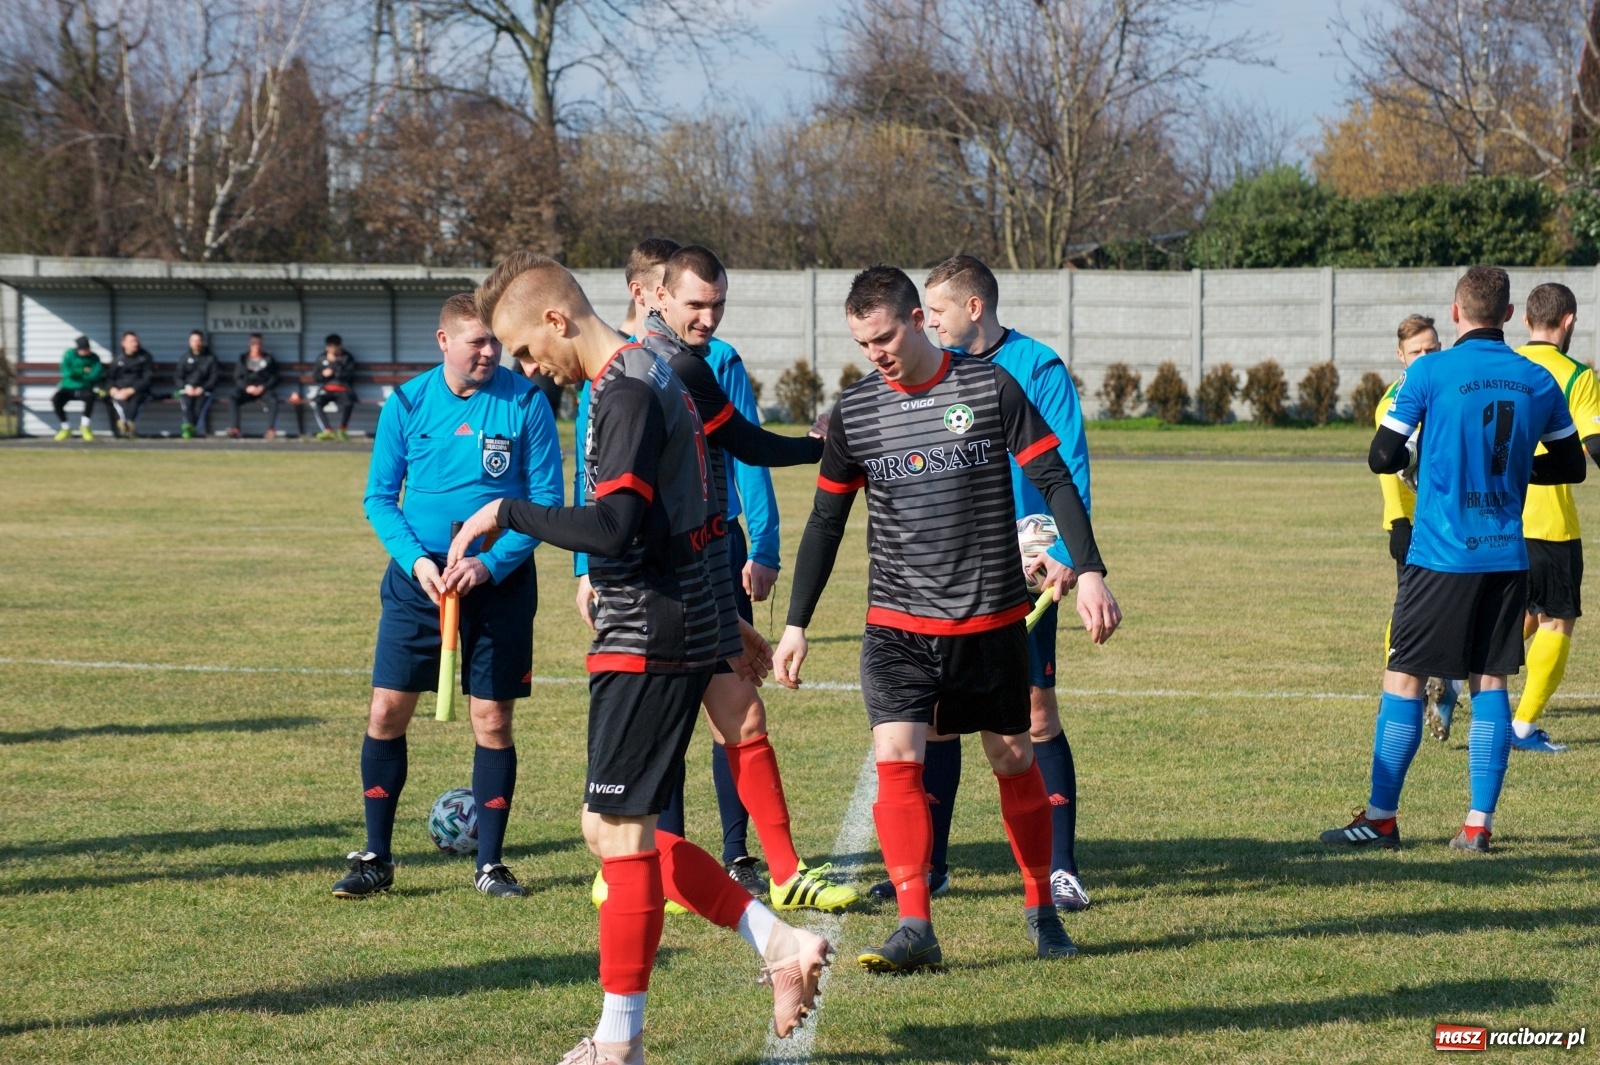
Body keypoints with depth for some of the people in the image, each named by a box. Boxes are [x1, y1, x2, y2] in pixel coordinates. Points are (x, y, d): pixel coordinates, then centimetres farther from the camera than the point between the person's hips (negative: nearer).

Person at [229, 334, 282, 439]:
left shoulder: (269, 359, 11)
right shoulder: (243, 359, 12)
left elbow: (274, 378, 6)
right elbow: (237, 378, 7)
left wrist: (263, 387, -12)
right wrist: (247, 387, -13)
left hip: (264, 389, -1)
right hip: (247, 390, 1)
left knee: (273, 401, -35)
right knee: (234, 398, -31)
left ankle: (271, 431, -39)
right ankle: (236, 429, -37)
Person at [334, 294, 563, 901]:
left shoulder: (524, 402, -6)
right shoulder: (408, 403, -1)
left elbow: (547, 498, -4)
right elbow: (379, 497, 4)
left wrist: (491, 563, -15)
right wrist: (415, 559, -12)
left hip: (499, 579, -1)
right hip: (419, 575, 1)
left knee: (493, 721, 2)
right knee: (387, 710, -2)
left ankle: (490, 864, 13)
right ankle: (376, 859, 10)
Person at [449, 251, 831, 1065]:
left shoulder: (626, 394, -17)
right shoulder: (652, 377, 15)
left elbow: (613, 527, -27)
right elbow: (695, 518, 24)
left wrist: (507, 514, -16)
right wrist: (726, 622, 31)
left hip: (647, 643, -10)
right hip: (682, 629, 10)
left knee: (617, 829, -4)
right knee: (621, 830, 13)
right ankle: (779, 943, 12)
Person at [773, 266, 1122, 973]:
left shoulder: (991, 387, -5)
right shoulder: (853, 411, 2)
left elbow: (1054, 480, -4)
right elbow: (826, 521, 10)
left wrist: (1089, 570, -14)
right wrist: (796, 625, 8)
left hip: (991, 619, -1)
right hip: (897, 624, 1)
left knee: (1014, 761, 9)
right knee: (895, 758, -16)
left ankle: (1041, 907, 28)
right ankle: (915, 928, -16)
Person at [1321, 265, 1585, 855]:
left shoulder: (1431, 373, -8)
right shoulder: (1538, 381, 4)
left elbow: (1382, 457, -6)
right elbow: (1571, 464, 14)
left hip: (1441, 555, -4)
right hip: (1508, 557, 4)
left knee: (1404, 677, 3)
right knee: (1490, 681, 7)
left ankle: (1381, 818, 4)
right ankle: (1479, 823, 4)